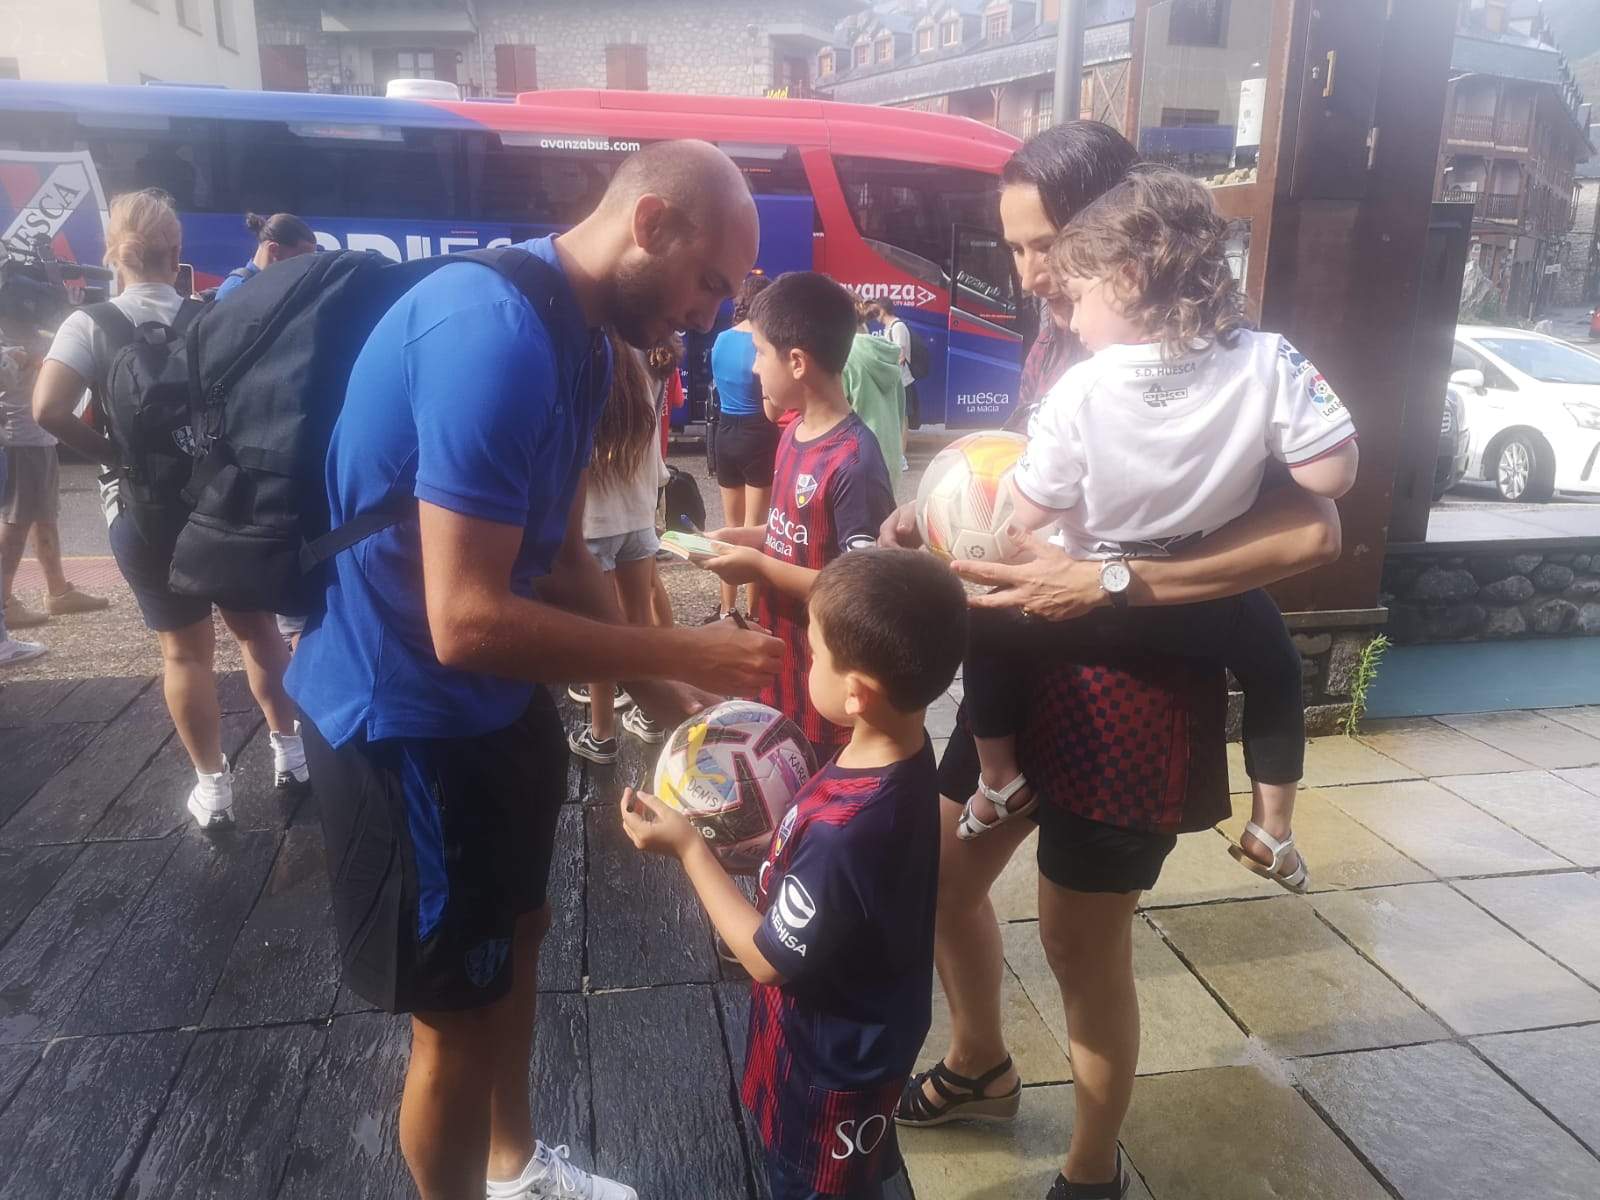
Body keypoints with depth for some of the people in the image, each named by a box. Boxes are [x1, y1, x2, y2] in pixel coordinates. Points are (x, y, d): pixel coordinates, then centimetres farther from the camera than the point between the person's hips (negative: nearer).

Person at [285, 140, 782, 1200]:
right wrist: (685, 655, -23)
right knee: (459, 1013, 8)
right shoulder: (494, 333, -28)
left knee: (517, 937, 25)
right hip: (405, 716, -10)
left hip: (493, 702, 10)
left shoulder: (578, 339, 3)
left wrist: (668, 698, 2)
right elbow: (468, 622, -32)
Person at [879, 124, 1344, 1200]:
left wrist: (1110, 583, -33)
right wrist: (942, 521, -4)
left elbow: (1314, 530, -28)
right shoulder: (1056, 348, 5)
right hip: (1026, 669, 8)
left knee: (1084, 950, 7)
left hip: (1130, 694, -7)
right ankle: (980, 1070, 48)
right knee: (944, 877, 19)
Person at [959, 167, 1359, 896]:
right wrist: (1247, 456, 3)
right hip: (1211, 607, 2)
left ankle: (997, 782, 27)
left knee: (990, 633, 23)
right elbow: (1332, 474, -15)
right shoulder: (1267, 361, -15)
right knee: (1274, 664, 31)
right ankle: (1273, 830, 37)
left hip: (1093, 606, -2)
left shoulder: (1080, 393, -18)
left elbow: (1026, 515, -12)